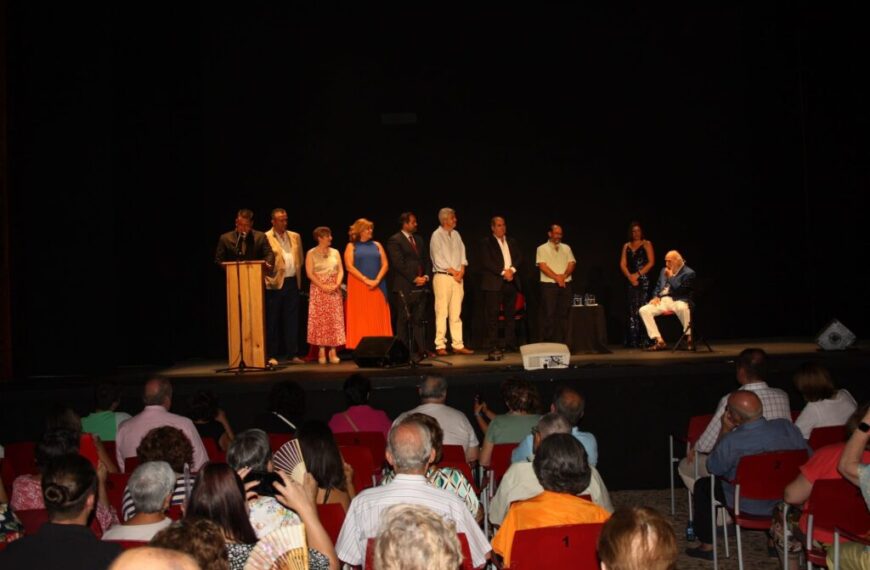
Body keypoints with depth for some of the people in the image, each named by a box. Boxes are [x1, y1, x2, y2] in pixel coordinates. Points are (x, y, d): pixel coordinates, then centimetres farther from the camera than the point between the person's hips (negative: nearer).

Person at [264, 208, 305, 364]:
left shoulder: (295, 237, 13)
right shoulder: (265, 238, -5)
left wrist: (297, 274, 11)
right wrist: (269, 278, -9)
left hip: (292, 282, 5)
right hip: (275, 284, -4)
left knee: (292, 320, 5)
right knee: (273, 321, 2)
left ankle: (292, 354, 10)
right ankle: (272, 355, 8)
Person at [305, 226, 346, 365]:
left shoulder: (335, 252, 12)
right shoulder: (311, 253, 0)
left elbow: (340, 270, 8)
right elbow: (309, 273, -6)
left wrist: (337, 284, -10)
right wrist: (323, 286, -15)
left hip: (334, 290, 3)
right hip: (319, 290, -3)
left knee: (334, 320, -1)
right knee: (320, 320, -4)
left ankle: (333, 351, 2)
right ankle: (321, 351, -1)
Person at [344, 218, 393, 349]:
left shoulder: (377, 245, 14)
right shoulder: (352, 246, 5)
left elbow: (385, 265, 7)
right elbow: (349, 266, -6)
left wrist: (377, 280, -9)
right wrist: (366, 280, -14)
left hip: (377, 287, 3)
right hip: (358, 287, -3)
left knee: (378, 319, -1)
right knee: (361, 319, -4)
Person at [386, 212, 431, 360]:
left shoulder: (419, 239, 19)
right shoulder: (395, 240, -4)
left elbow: (427, 260, 18)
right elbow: (398, 264, -11)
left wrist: (426, 276, 1)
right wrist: (414, 279, -12)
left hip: (421, 285, 6)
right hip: (404, 287, -6)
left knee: (419, 320, 5)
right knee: (403, 320, -1)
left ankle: (421, 349, 4)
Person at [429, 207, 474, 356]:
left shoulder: (456, 235, 14)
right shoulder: (437, 235, -5)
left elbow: (462, 253, 13)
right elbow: (438, 259, -9)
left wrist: (461, 270, -3)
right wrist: (453, 271, -8)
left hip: (457, 277, 6)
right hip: (442, 277, -6)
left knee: (456, 313, 6)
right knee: (442, 312, -6)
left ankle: (457, 345, 8)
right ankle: (440, 345, -2)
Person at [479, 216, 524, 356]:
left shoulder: (512, 242, 20)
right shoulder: (486, 242, 2)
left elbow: (519, 258, 11)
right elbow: (487, 262, -8)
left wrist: (512, 269, -8)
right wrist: (503, 272, -13)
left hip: (511, 282, 5)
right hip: (494, 283, -5)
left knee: (510, 315, 6)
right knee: (493, 315, -8)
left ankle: (510, 344, 12)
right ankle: (493, 346, -7)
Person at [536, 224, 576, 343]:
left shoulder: (566, 248, 16)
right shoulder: (542, 249, 3)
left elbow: (572, 263, 6)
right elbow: (542, 266, -8)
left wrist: (564, 276, -12)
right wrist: (556, 277, -14)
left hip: (565, 284, 4)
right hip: (548, 284, -4)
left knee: (563, 314, 2)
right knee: (549, 315, -6)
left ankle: (561, 342, 6)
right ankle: (547, 342, -3)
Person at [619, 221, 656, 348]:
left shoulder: (646, 244, 5)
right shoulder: (626, 246, 16)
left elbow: (651, 262, -4)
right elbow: (622, 264, 9)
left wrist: (638, 274, -10)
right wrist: (630, 277, -7)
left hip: (644, 280, -4)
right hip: (631, 280, 4)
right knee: (632, 310, 1)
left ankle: (644, 341, -9)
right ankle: (632, 341, 2)